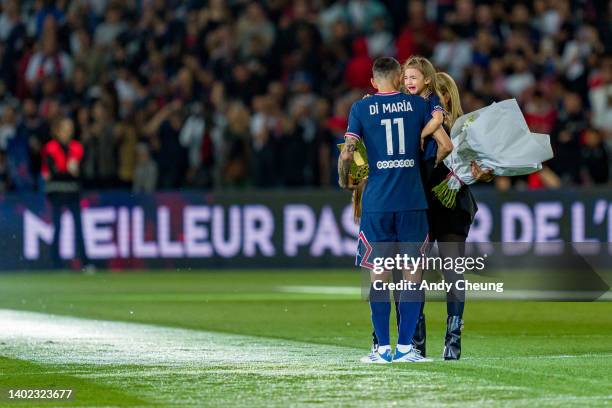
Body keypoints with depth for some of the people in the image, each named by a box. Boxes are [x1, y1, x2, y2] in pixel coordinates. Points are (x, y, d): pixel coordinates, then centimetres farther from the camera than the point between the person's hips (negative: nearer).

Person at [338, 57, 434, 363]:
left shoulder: (361, 108, 3)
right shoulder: (417, 104, 6)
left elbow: (347, 154, -3)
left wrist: (345, 182, 15)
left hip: (377, 202, 0)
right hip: (413, 200, 0)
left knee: (379, 275, 4)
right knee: (412, 273, 4)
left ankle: (383, 349, 3)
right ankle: (405, 347, 2)